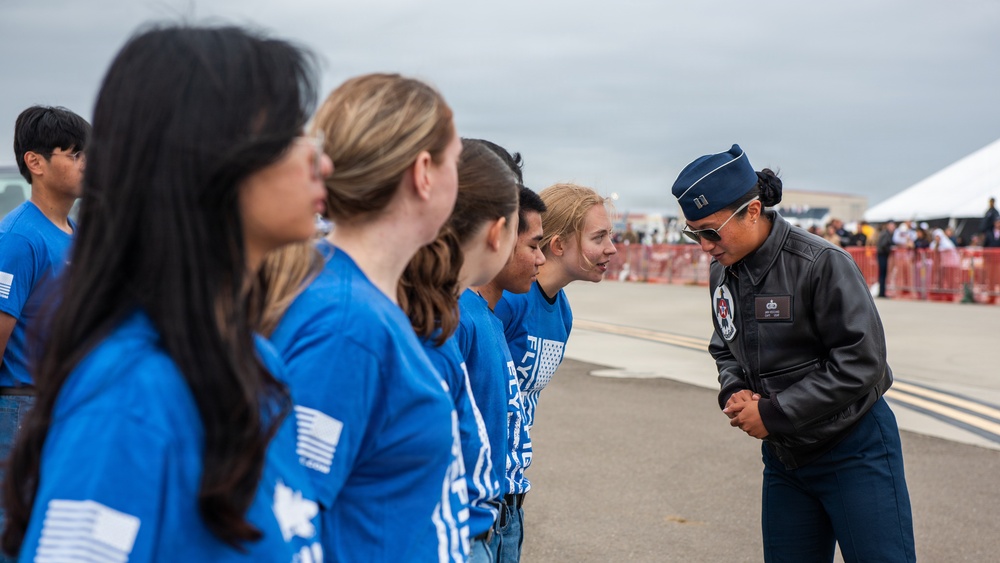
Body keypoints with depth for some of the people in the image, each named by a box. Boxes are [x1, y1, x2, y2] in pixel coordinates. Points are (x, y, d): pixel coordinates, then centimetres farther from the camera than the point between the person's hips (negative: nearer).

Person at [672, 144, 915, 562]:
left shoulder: (821, 264, -20)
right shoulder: (722, 273, 2)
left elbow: (861, 363, -21)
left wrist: (773, 413, -20)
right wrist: (734, 393, -7)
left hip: (854, 451, -6)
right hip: (783, 457, 7)